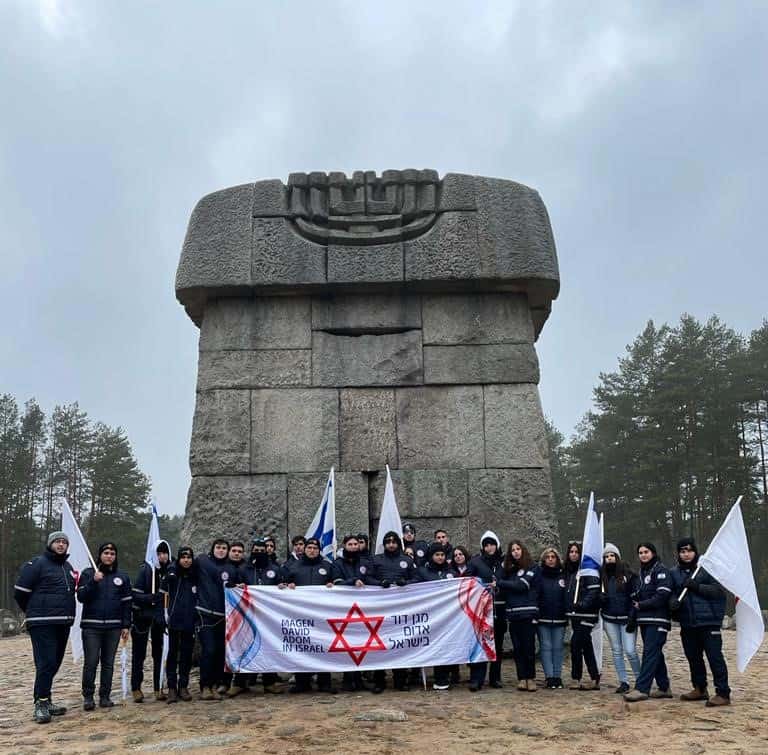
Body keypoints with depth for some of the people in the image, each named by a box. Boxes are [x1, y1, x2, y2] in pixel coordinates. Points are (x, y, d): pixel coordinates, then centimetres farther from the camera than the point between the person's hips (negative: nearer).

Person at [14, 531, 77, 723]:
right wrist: (33, 613, 7)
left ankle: (46, 701, 20)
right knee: (45, 663, -12)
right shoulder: (37, 564, -7)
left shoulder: (68, 567, 16)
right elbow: (20, 592, -6)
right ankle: (41, 704, -6)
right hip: (42, 624, -7)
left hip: (63, 623, 7)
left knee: (55, 663, 11)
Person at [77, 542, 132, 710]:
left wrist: (126, 625, 3)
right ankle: (88, 697, 7)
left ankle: (105, 696, 13)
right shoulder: (88, 573, 4)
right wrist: (94, 581, -18)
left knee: (108, 663, 6)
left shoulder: (122, 577, 10)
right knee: (90, 662, -3)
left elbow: (127, 603, 10)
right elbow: (81, 597, -5)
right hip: (91, 626, -2)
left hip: (113, 627, 2)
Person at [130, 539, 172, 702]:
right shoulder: (146, 570, -9)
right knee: (139, 654, 3)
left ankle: (158, 688, 14)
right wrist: (150, 598, -27)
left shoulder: (170, 572, 3)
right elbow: (135, 595, -11)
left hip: (159, 618, 4)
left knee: (159, 654, 7)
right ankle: (136, 688, 12)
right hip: (142, 617, -4)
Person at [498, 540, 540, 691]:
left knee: (528, 647, -5)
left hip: (528, 613, -4)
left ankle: (531, 678, 5)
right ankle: (522, 678, 6)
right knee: (517, 648, 3)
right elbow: (505, 590, 15)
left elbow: (521, 585, -9)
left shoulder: (532, 568, 2)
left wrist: (499, 582, -5)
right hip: (512, 614, 4)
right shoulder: (509, 569, 19)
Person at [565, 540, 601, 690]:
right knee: (586, 646, 11)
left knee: (575, 644, -11)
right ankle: (595, 679, 17)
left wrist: (582, 604, -23)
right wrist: (568, 607, 11)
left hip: (586, 614, -8)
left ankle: (576, 678, -2)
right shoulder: (569, 571, 15)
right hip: (574, 615, 8)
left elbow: (594, 591, -16)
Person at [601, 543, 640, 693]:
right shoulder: (602, 576, 7)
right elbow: (597, 596, 16)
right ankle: (624, 682, 14)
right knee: (616, 651, 7)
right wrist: (600, 597, -8)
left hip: (627, 619, -4)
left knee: (630, 651, -8)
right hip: (610, 620, 4)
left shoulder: (627, 573, -5)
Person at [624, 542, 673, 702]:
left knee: (650, 653, -11)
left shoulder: (661, 570, -6)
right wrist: (632, 618, 12)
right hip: (644, 620, 8)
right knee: (655, 654, 11)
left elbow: (662, 595, -17)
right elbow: (636, 597, 21)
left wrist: (642, 605, -12)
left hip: (657, 620, -8)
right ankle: (664, 687, 19)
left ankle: (641, 689, -15)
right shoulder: (642, 572, 20)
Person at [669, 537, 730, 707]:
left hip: (708, 622, -5)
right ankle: (699, 689, 28)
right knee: (693, 658, 14)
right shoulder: (675, 572, 9)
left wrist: (696, 586, -20)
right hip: (687, 624, 5)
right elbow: (671, 593, 12)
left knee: (715, 657, -5)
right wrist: (673, 602, -10)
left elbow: (719, 590, -10)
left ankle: (723, 694, 1)